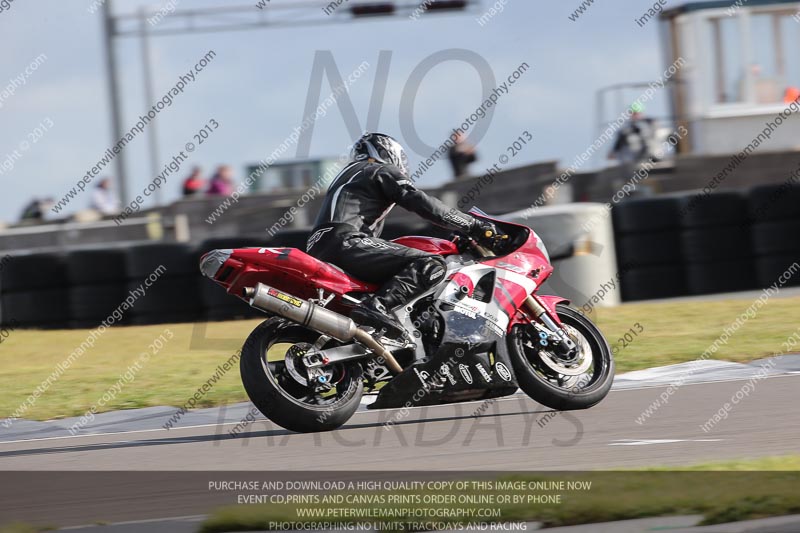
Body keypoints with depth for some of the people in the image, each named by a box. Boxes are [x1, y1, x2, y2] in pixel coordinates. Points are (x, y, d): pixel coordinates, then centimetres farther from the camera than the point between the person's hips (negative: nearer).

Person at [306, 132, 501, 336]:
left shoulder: (348, 173, 35)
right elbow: (422, 204, -4)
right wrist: (473, 224, 1)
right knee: (432, 265, -19)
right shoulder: (385, 171, 9)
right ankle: (375, 307, -37)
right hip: (345, 241, -9)